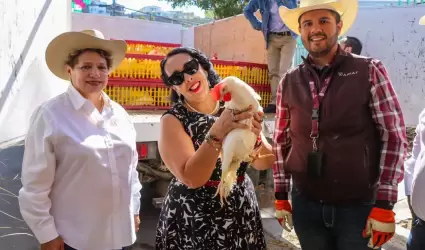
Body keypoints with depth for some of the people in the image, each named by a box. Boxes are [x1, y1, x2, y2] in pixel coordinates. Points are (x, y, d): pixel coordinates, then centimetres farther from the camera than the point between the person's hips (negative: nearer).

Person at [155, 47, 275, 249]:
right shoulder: (173, 120, -11)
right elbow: (192, 178, -23)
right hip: (193, 220, -3)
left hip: (242, 212, 4)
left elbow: (265, 163, -4)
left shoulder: (235, 108, -3)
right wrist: (216, 133, -34)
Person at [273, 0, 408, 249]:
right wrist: (281, 196, 6)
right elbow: (282, 141, 6)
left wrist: (384, 205, -11)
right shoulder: (289, 82, 1)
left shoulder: (370, 71, -7)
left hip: (360, 206, -2)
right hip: (305, 204, 3)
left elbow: (394, 138, -8)